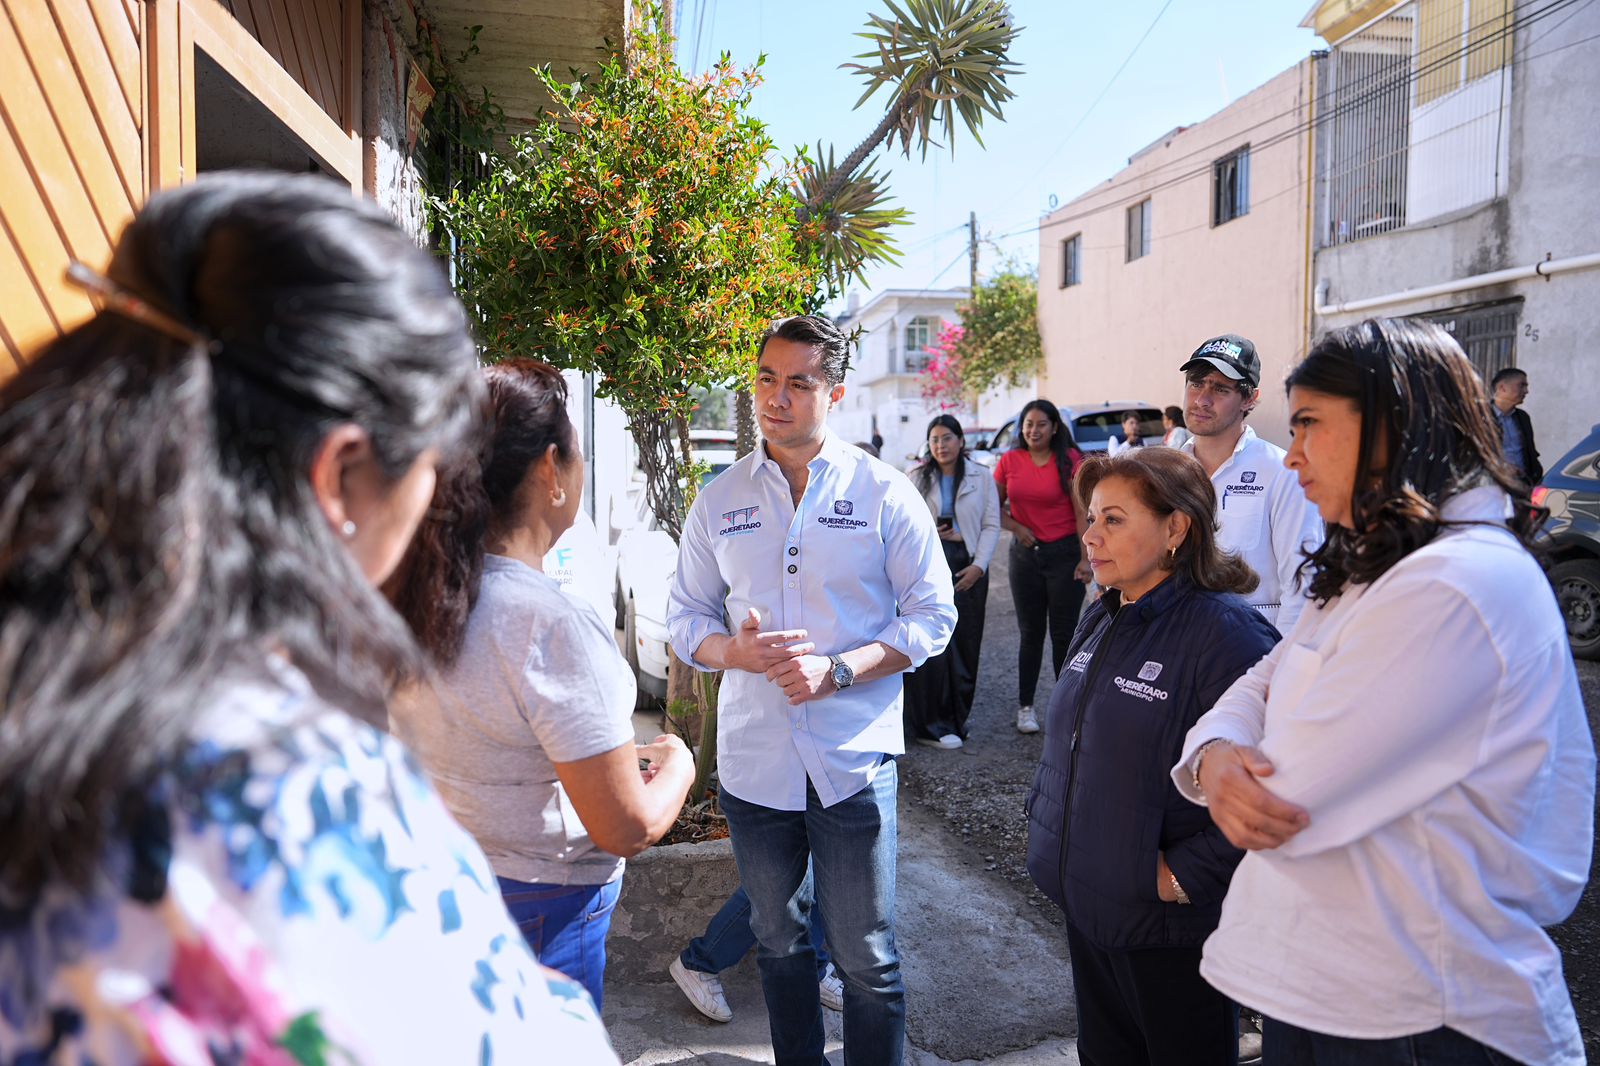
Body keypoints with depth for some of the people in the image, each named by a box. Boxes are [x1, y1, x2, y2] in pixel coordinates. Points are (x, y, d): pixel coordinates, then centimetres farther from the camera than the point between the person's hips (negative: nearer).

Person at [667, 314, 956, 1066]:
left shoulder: (884, 493, -5)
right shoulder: (719, 500, 4)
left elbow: (933, 616, -4)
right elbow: (685, 617, 7)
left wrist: (837, 670, -17)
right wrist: (737, 651, -15)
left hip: (853, 762, -3)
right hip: (753, 760, 3)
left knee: (867, 960, 9)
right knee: (778, 942, 21)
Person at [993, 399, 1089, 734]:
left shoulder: (1070, 459, -5)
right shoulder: (1010, 461, 3)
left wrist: (1085, 558, -15)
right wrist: (1017, 528, -8)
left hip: (1064, 552, -2)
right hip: (1025, 554, 3)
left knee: (1064, 633, 3)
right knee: (1030, 632, 10)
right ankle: (1025, 706, 17)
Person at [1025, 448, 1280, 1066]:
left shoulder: (1225, 632, -21)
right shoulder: (1100, 622, 6)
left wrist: (1189, 875, -22)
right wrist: (1041, 818, 10)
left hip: (1169, 929, -7)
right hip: (1085, 907, 8)